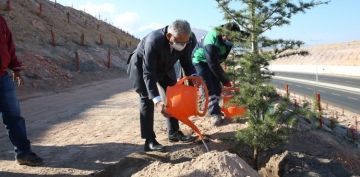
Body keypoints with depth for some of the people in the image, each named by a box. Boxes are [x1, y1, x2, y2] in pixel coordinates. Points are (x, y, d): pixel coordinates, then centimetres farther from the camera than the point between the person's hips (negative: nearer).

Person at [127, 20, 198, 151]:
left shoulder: (189, 40, -27)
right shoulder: (153, 41, -43)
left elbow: (186, 62, -13)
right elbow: (148, 73, -40)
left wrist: (193, 76, -35)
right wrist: (157, 100, -47)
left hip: (164, 66, 6)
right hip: (141, 65, -6)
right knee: (147, 100, -13)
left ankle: (174, 132, 14)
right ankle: (149, 140, -9)